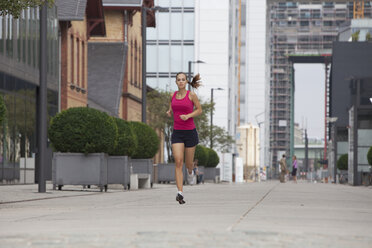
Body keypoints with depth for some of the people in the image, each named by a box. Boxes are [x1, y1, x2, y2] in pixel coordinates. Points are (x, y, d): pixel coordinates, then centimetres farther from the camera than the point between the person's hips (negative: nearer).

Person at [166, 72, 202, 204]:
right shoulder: (173, 95, 6)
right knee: (178, 162, -14)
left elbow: (199, 110, 2)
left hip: (190, 132, -2)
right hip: (177, 133, 2)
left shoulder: (191, 95, -5)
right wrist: (169, 112, -1)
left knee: (188, 163, 12)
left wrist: (188, 116, -15)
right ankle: (180, 193, -19)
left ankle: (190, 169, 53)